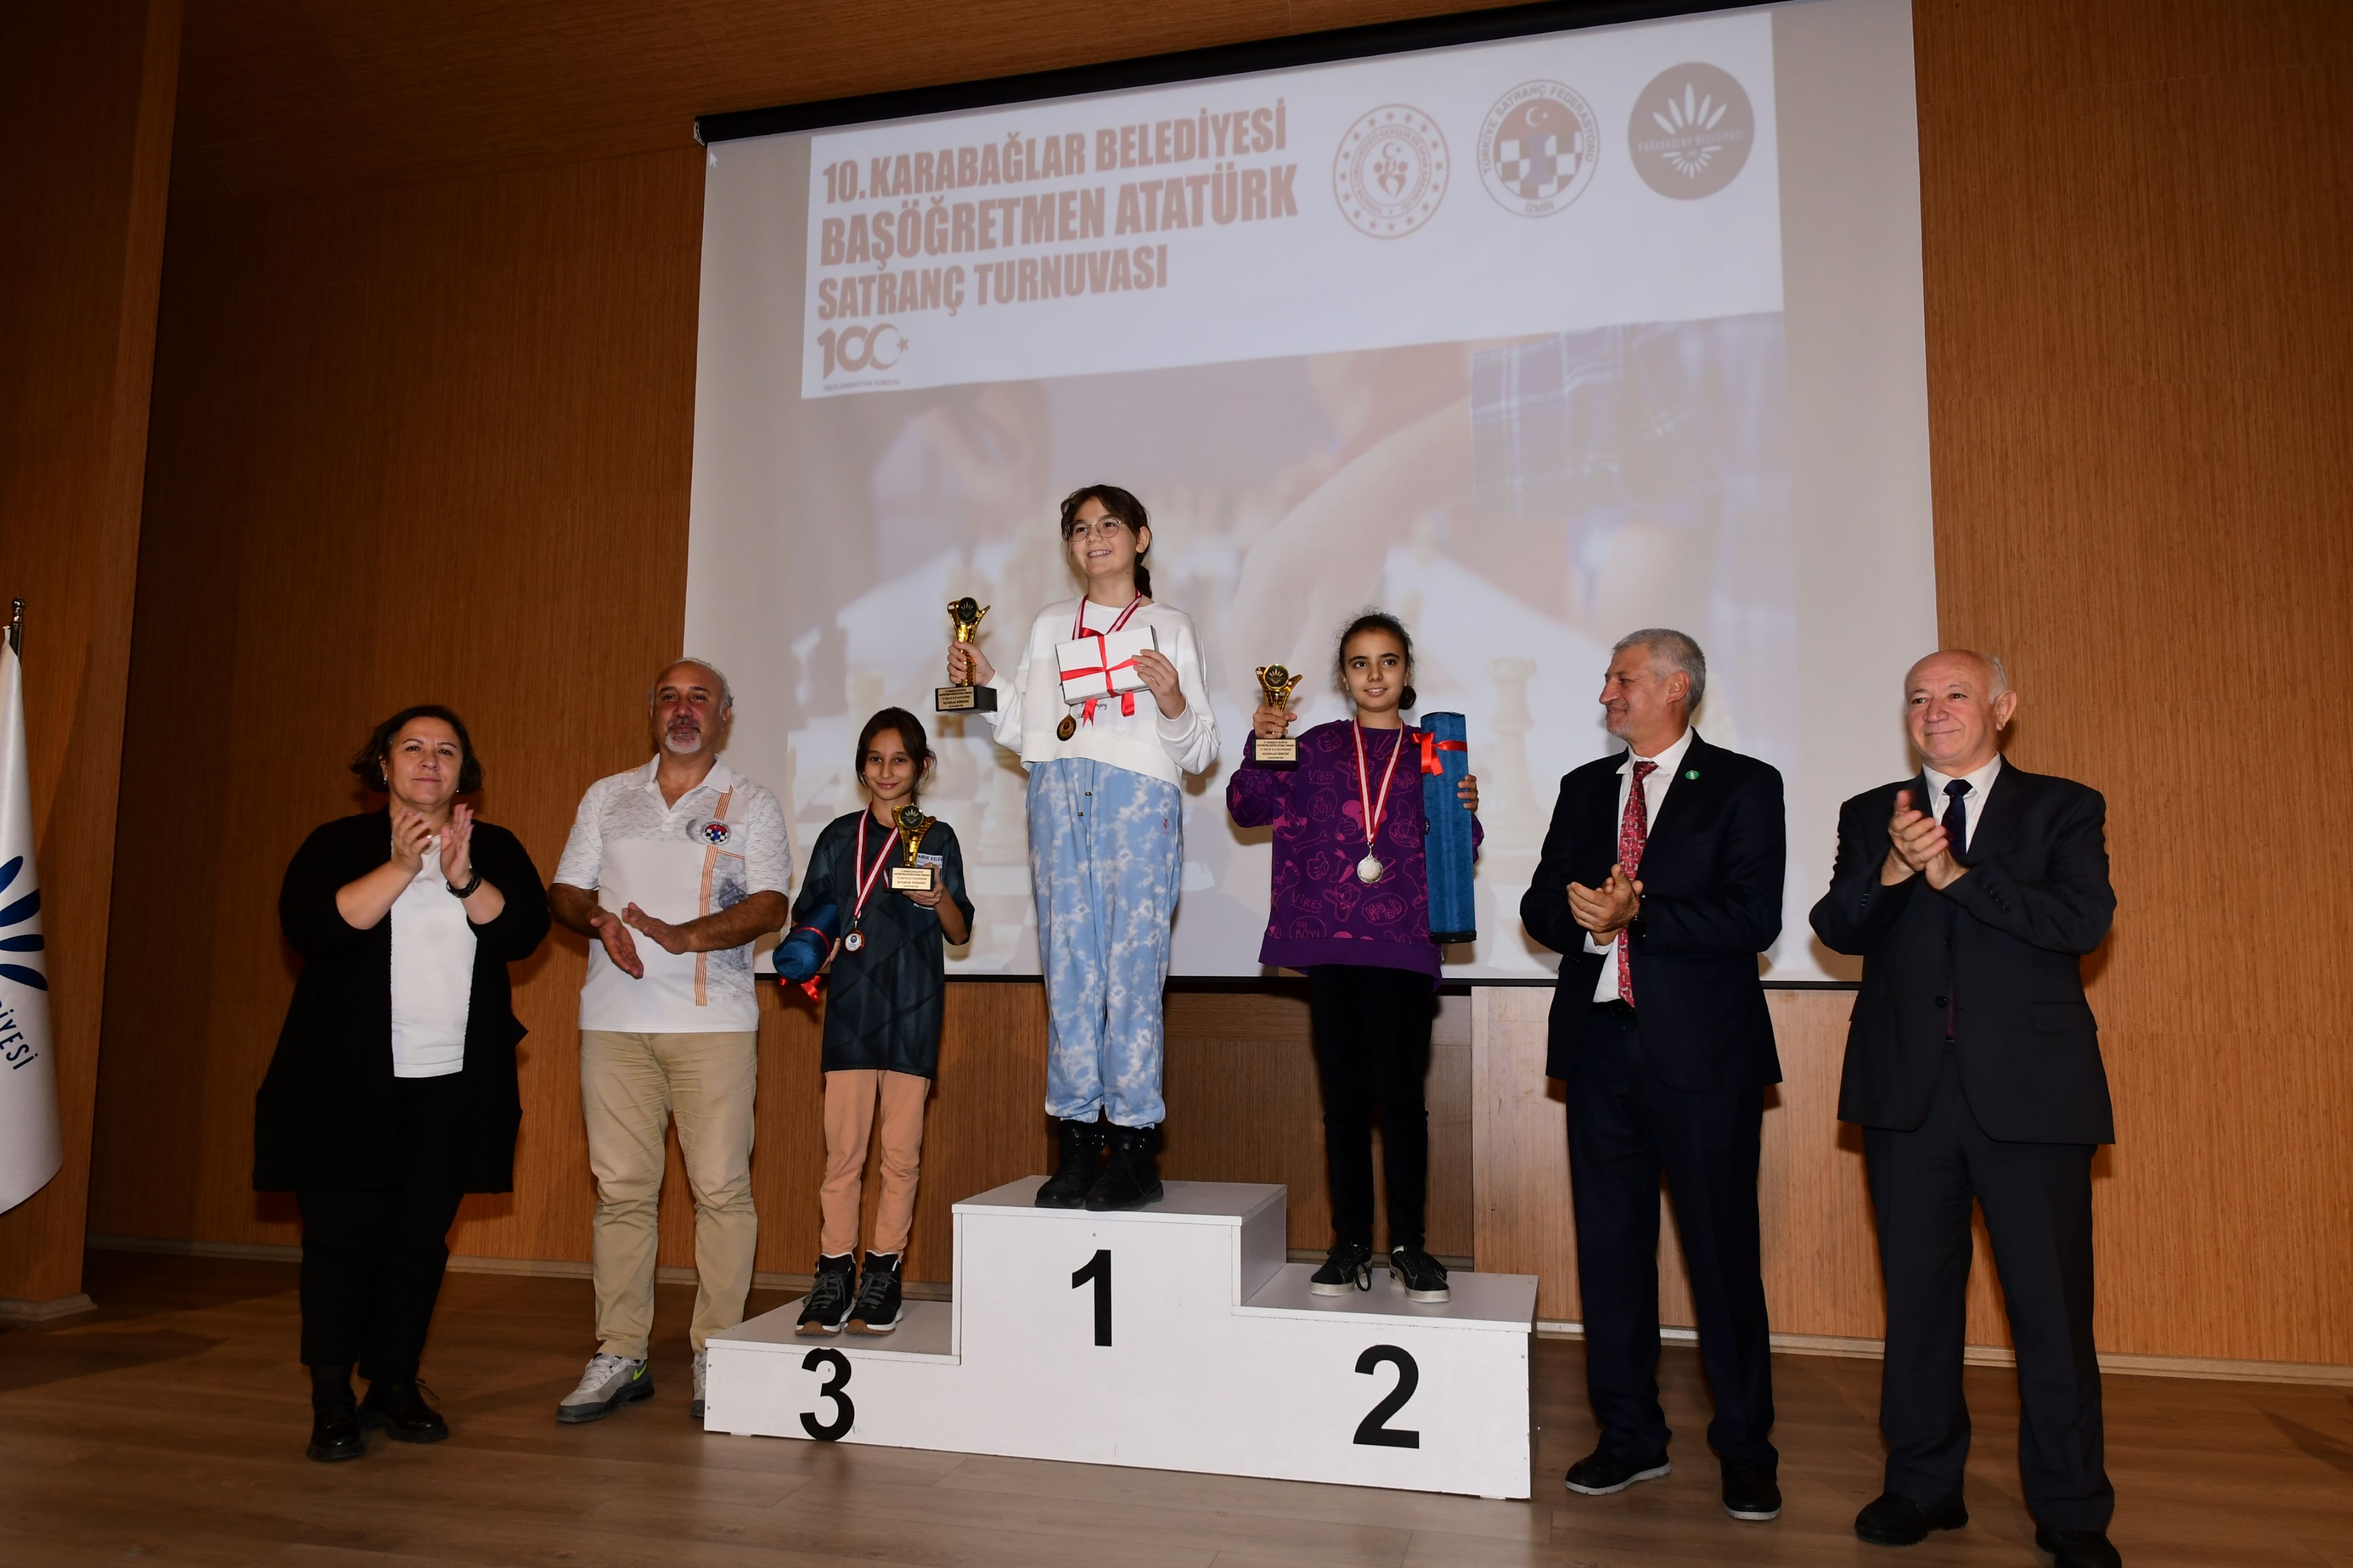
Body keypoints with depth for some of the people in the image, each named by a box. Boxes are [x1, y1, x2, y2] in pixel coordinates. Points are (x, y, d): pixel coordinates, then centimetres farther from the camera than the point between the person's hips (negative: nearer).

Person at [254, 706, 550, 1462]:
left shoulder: (495, 849, 9)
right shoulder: (338, 844, 4)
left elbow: (525, 930, -5)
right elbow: (308, 928, -13)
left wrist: (462, 877, -19)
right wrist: (400, 868, -19)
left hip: (454, 1081, 2)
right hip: (350, 1080, -2)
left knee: (423, 1236, 6)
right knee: (344, 1233, -2)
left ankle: (395, 1385, 19)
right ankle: (332, 1401, 10)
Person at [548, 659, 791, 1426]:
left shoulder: (752, 805, 7)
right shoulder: (607, 797, 18)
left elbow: (769, 906, -4)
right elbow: (564, 890, 14)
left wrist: (683, 936, -19)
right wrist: (599, 920, -9)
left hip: (713, 1018, -3)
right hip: (614, 1017, 3)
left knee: (721, 1187, -4)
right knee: (621, 1187, 4)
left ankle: (716, 1355, 6)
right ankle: (621, 1355, 13)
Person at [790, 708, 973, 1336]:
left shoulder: (937, 838, 6)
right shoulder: (839, 836, 9)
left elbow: (960, 934, 7)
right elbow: (807, 915, 12)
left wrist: (941, 900, -13)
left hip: (914, 1006, -1)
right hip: (851, 1002, 1)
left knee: (901, 1149, 2)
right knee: (843, 1147, 0)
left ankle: (883, 1273, 12)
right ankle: (834, 1274, 8)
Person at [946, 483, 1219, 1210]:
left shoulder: (1170, 628, 14)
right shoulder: (1049, 626, 23)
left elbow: (1200, 753, 8)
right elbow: (1024, 734, 19)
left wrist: (1174, 703, -10)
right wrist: (986, 686, 5)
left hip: (1139, 795, -3)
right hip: (1058, 793, 3)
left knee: (1132, 964, -9)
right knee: (1068, 965, -2)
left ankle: (1135, 1148, -4)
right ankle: (1074, 1146, 3)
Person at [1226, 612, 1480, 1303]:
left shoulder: (1433, 753, 10)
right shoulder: (1315, 748, 11)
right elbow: (1247, 808, 6)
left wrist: (1464, 815, -10)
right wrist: (1260, 747, -8)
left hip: (1404, 944, -1)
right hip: (1330, 941, 1)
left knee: (1400, 1092, -4)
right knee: (1343, 1094, 5)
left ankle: (1409, 1244, 9)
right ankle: (1350, 1242, 15)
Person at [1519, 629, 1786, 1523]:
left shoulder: (1742, 787, 0)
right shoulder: (1584, 789, 16)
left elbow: (1753, 919, -11)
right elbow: (1542, 906, 12)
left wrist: (1638, 915, -17)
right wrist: (1584, 914, -10)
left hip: (1702, 1046, -5)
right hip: (1600, 1040, 5)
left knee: (1723, 1247, 1)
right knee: (1610, 1243, 9)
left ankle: (1745, 1448, 17)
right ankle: (1630, 1434, 22)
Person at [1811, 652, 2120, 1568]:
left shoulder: (2062, 809, 6)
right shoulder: (1870, 815, 12)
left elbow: (2084, 920, -10)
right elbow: (1835, 929, 0)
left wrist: (1954, 872, -16)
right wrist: (1891, 870, -19)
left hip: (2030, 1087, -2)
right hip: (1908, 1088, 2)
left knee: (2051, 1302, 2)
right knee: (1917, 1294, 10)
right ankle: (1923, 1485, 23)